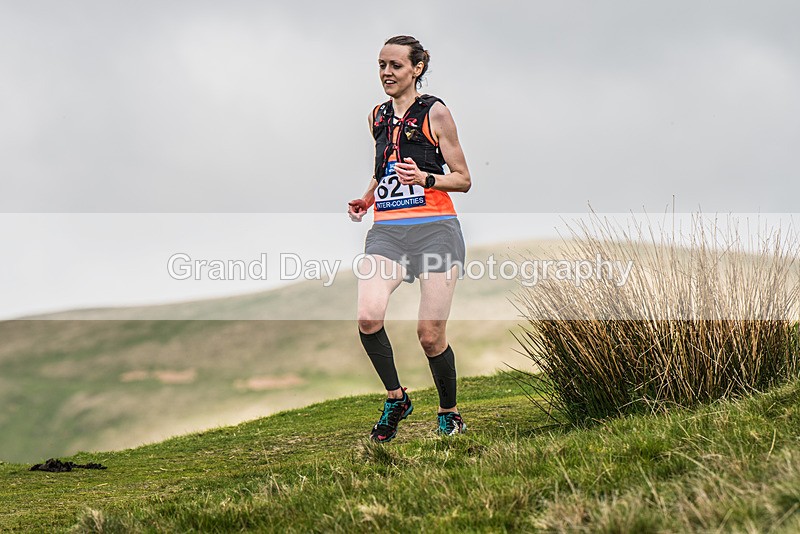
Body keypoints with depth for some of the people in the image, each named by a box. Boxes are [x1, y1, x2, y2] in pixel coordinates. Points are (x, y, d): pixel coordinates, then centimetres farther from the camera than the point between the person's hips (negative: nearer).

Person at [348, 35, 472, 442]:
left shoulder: (434, 112, 0)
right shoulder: (378, 116, 16)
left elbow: (462, 179, 2)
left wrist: (424, 178, -16)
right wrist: (366, 199, 13)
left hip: (435, 228, -4)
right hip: (387, 230, 4)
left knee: (430, 335, -6)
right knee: (368, 317, -20)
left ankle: (449, 414, 17)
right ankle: (395, 398, 2)